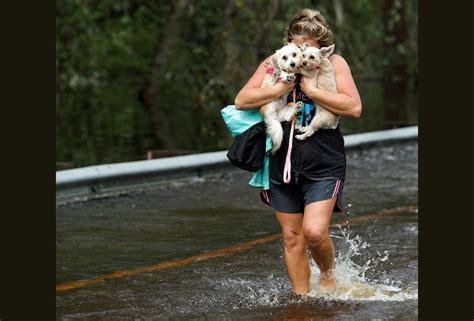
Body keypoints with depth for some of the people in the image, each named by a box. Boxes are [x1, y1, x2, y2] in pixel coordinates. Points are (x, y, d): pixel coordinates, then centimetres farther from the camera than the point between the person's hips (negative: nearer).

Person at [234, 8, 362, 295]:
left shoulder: (334, 64, -2)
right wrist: (282, 87, -17)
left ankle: (328, 275, 15)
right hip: (283, 164, 3)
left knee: (314, 231, -15)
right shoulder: (273, 64, 4)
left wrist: (312, 90, -19)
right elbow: (241, 101, -7)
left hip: (324, 165, -3)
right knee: (292, 238, 6)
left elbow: (354, 108, -14)